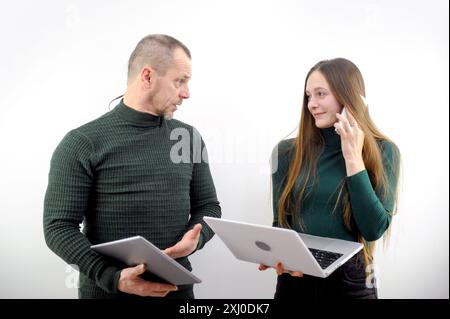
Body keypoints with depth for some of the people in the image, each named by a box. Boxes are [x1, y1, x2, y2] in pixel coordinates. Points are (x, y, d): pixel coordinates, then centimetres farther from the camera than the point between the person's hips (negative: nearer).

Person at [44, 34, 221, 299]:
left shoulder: (189, 138, 3)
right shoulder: (83, 144, -10)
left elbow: (208, 206, 8)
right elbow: (59, 227, -11)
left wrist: (196, 238, -13)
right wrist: (113, 278, -22)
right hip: (107, 291, -4)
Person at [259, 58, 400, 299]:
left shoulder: (382, 151, -6)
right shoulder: (288, 152, -4)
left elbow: (374, 230, -14)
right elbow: (280, 221, 1)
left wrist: (353, 159, -17)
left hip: (351, 281, -1)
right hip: (294, 278, 1)